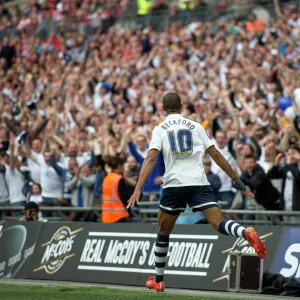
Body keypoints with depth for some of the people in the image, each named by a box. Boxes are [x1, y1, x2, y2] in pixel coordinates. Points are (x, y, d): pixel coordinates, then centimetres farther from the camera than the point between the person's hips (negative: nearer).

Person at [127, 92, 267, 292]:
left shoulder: (160, 129, 9)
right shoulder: (195, 126, 14)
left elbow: (151, 159, -4)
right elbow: (215, 154, 13)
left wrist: (138, 189, -10)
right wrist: (236, 180, 17)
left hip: (174, 185, 0)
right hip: (200, 183, 0)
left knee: (163, 233, 17)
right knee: (219, 224, -12)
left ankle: (158, 280, 25)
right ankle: (246, 233, -45)